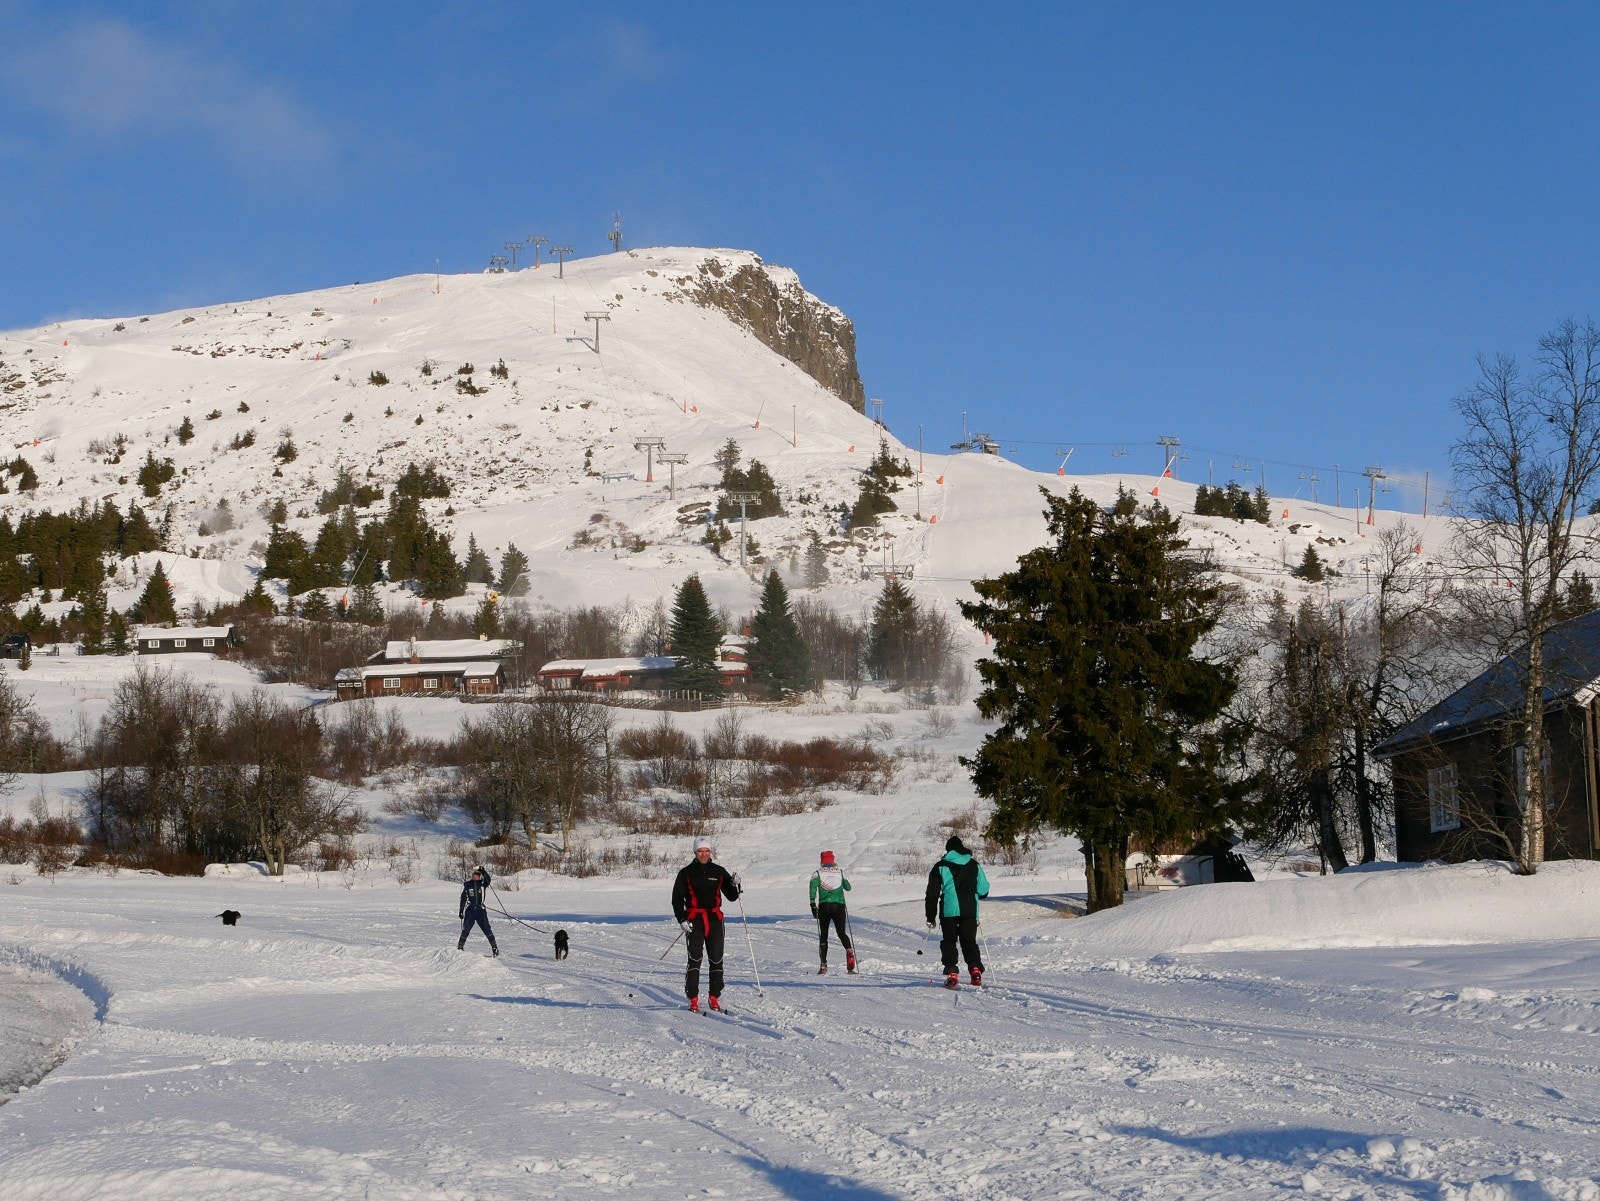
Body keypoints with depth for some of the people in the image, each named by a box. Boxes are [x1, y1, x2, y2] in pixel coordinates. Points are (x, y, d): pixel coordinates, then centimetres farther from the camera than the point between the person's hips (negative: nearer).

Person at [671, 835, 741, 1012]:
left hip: (715, 919, 2)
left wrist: (735, 885, -7)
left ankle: (714, 997, 9)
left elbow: (732, 897, 13)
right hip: (694, 920, -2)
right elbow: (677, 899, 5)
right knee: (695, 959, -10)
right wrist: (682, 919, -5)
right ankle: (693, 999, -7)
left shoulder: (719, 871, 9)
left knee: (716, 959, 0)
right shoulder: (686, 873, 4)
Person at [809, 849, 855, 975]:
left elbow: (813, 886, -10)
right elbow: (848, 887, 21)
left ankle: (823, 965, 2)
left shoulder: (818, 873, 5)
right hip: (839, 906, 1)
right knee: (842, 933, 2)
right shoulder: (840, 872, 12)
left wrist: (813, 904, -12)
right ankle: (849, 950, -31)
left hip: (824, 906, -1)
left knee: (823, 935, 9)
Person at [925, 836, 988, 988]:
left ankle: (951, 973, -6)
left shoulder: (941, 867, 5)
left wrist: (931, 917, 9)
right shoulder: (974, 865, 11)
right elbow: (984, 891, 11)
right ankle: (975, 969, -8)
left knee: (949, 941, 6)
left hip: (949, 911, -2)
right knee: (969, 941, 11)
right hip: (970, 911, 2)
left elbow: (932, 893, 4)